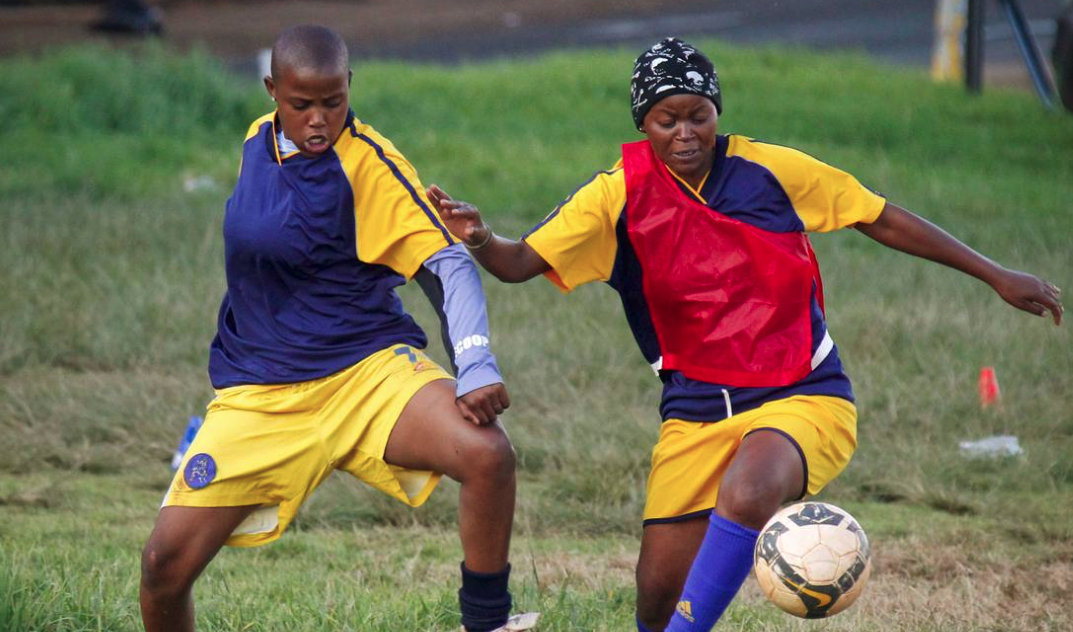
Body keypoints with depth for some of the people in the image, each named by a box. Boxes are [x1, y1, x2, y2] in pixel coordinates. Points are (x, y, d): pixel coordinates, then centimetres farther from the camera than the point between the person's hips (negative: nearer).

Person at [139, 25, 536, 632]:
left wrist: (476, 366, -29)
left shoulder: (368, 162, -11)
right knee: (166, 561, -9)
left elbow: (450, 264, -15)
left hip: (368, 370, -4)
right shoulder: (260, 141, 7)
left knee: (488, 454, -32)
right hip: (259, 393, 4)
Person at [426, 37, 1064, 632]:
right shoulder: (622, 193, -4)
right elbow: (522, 261, -8)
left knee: (746, 493, -35)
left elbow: (881, 219, 6)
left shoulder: (769, 169, -4)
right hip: (695, 412, 2)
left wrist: (996, 275, 8)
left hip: (805, 398, -2)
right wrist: (481, 240, -32)